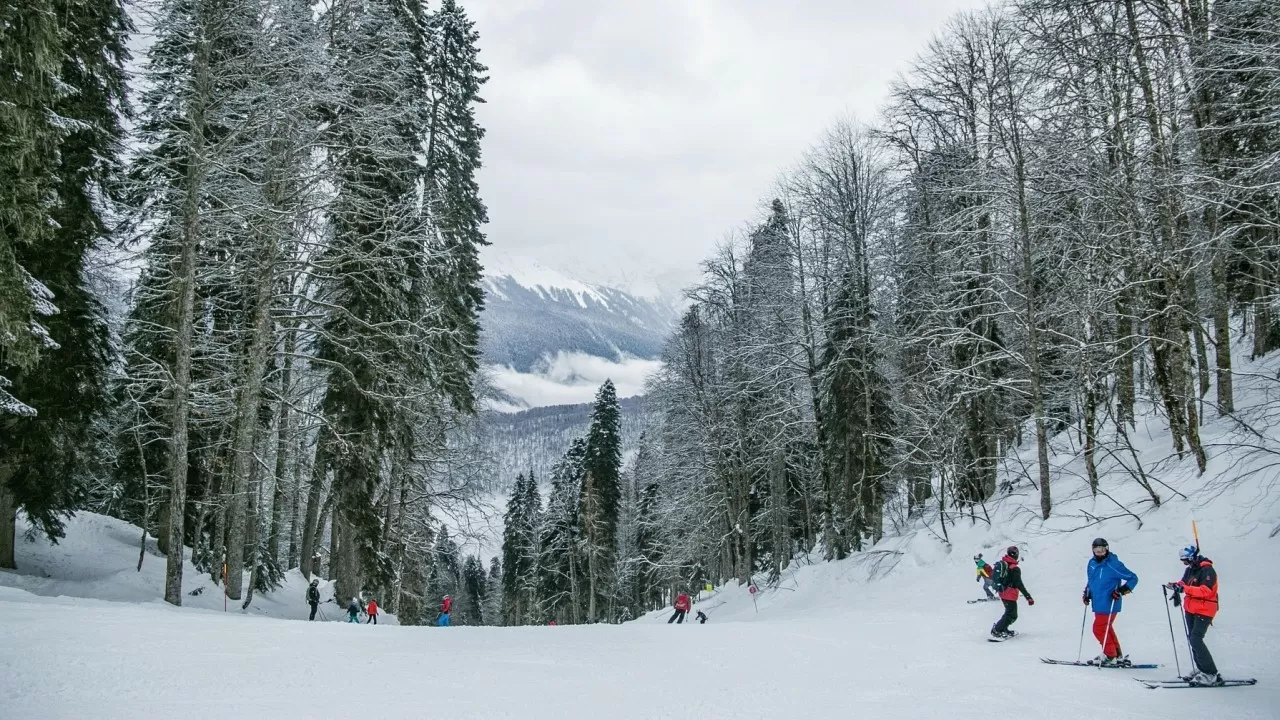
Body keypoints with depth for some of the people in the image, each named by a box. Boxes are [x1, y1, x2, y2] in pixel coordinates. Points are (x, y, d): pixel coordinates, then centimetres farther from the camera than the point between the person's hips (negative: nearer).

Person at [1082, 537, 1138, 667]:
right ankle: (1118, 656, 26)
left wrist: (1121, 591, -20)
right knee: (1106, 629, 15)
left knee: (1099, 629, -6)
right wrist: (1087, 593, 13)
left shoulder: (1113, 564, -16)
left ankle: (1110, 656, 8)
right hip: (1098, 604, 8)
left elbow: (1133, 578, -10)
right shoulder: (1092, 563, 7)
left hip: (1109, 604, -8)